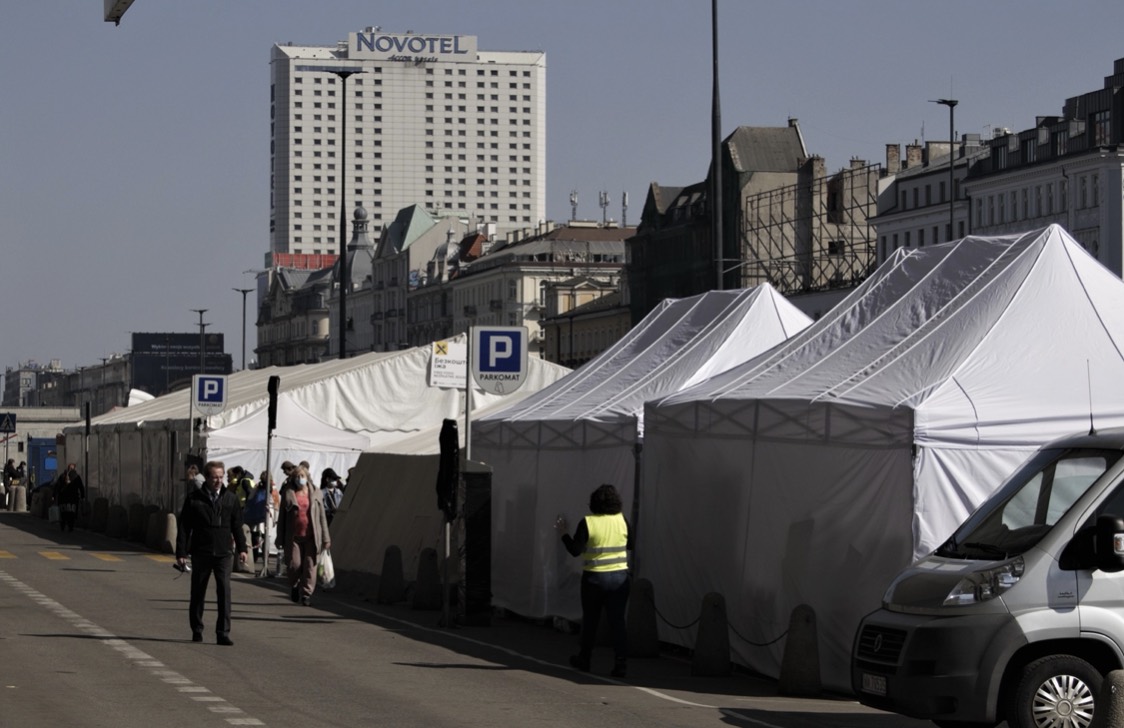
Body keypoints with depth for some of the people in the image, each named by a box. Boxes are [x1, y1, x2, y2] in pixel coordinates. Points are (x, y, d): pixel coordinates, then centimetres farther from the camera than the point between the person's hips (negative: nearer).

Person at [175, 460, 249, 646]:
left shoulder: (231, 499, 8)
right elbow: (184, 527, 2)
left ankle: (223, 633, -10)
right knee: (198, 593, 9)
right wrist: (181, 552, -2)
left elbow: (237, 525, 13)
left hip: (224, 553, 0)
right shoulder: (193, 499, 1)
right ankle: (197, 630, 22)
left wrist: (242, 548, 4)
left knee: (224, 591, -10)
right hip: (201, 553, 0)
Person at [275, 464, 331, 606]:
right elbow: (282, 517, 10)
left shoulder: (316, 495, 7)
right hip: (293, 536, 0)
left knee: (310, 566, -3)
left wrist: (325, 538, 6)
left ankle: (306, 594, 6)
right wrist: (280, 538, 7)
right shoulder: (288, 494, 7)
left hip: (311, 536, 0)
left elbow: (322, 517, 10)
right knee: (294, 564, -2)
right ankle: (294, 587, 24)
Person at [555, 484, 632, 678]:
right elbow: (630, 545, 9)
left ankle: (584, 659, 27)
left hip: (594, 577, -2)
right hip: (619, 577, 2)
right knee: (617, 620, 0)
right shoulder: (622, 520, -2)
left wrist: (563, 533, -2)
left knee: (590, 620, 14)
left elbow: (575, 550, -13)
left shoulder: (587, 523, -12)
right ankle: (621, 662, -9)